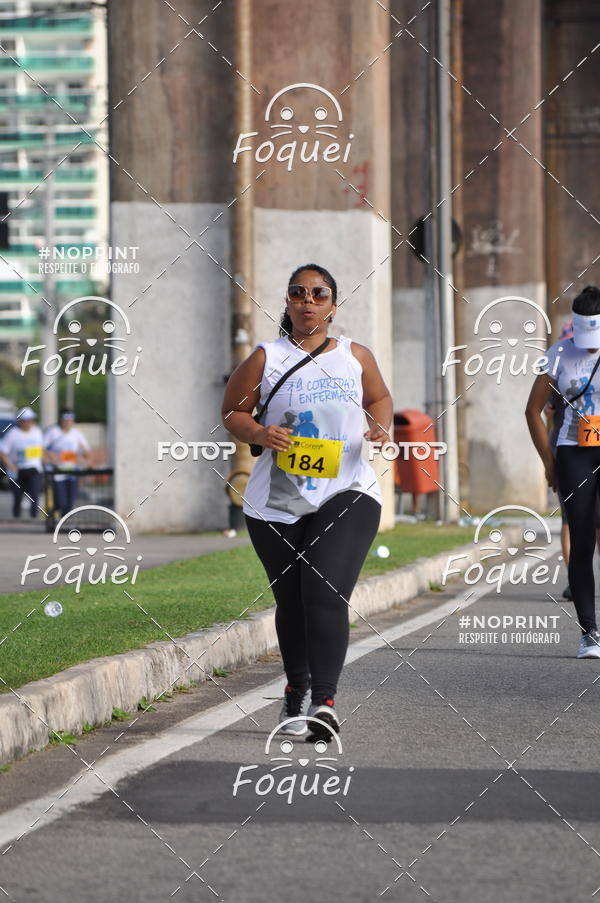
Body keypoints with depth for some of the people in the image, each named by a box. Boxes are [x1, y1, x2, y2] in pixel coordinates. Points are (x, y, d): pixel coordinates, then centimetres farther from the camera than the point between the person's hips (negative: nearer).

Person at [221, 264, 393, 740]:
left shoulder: (355, 356, 8)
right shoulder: (265, 358, 3)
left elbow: (379, 397, 24)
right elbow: (233, 412, 8)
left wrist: (381, 425, 2)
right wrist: (259, 433, -13)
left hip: (347, 493, -1)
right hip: (277, 502, 1)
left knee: (326, 594, -19)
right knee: (291, 601, 9)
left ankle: (325, 700, -24)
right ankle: (296, 688, 32)